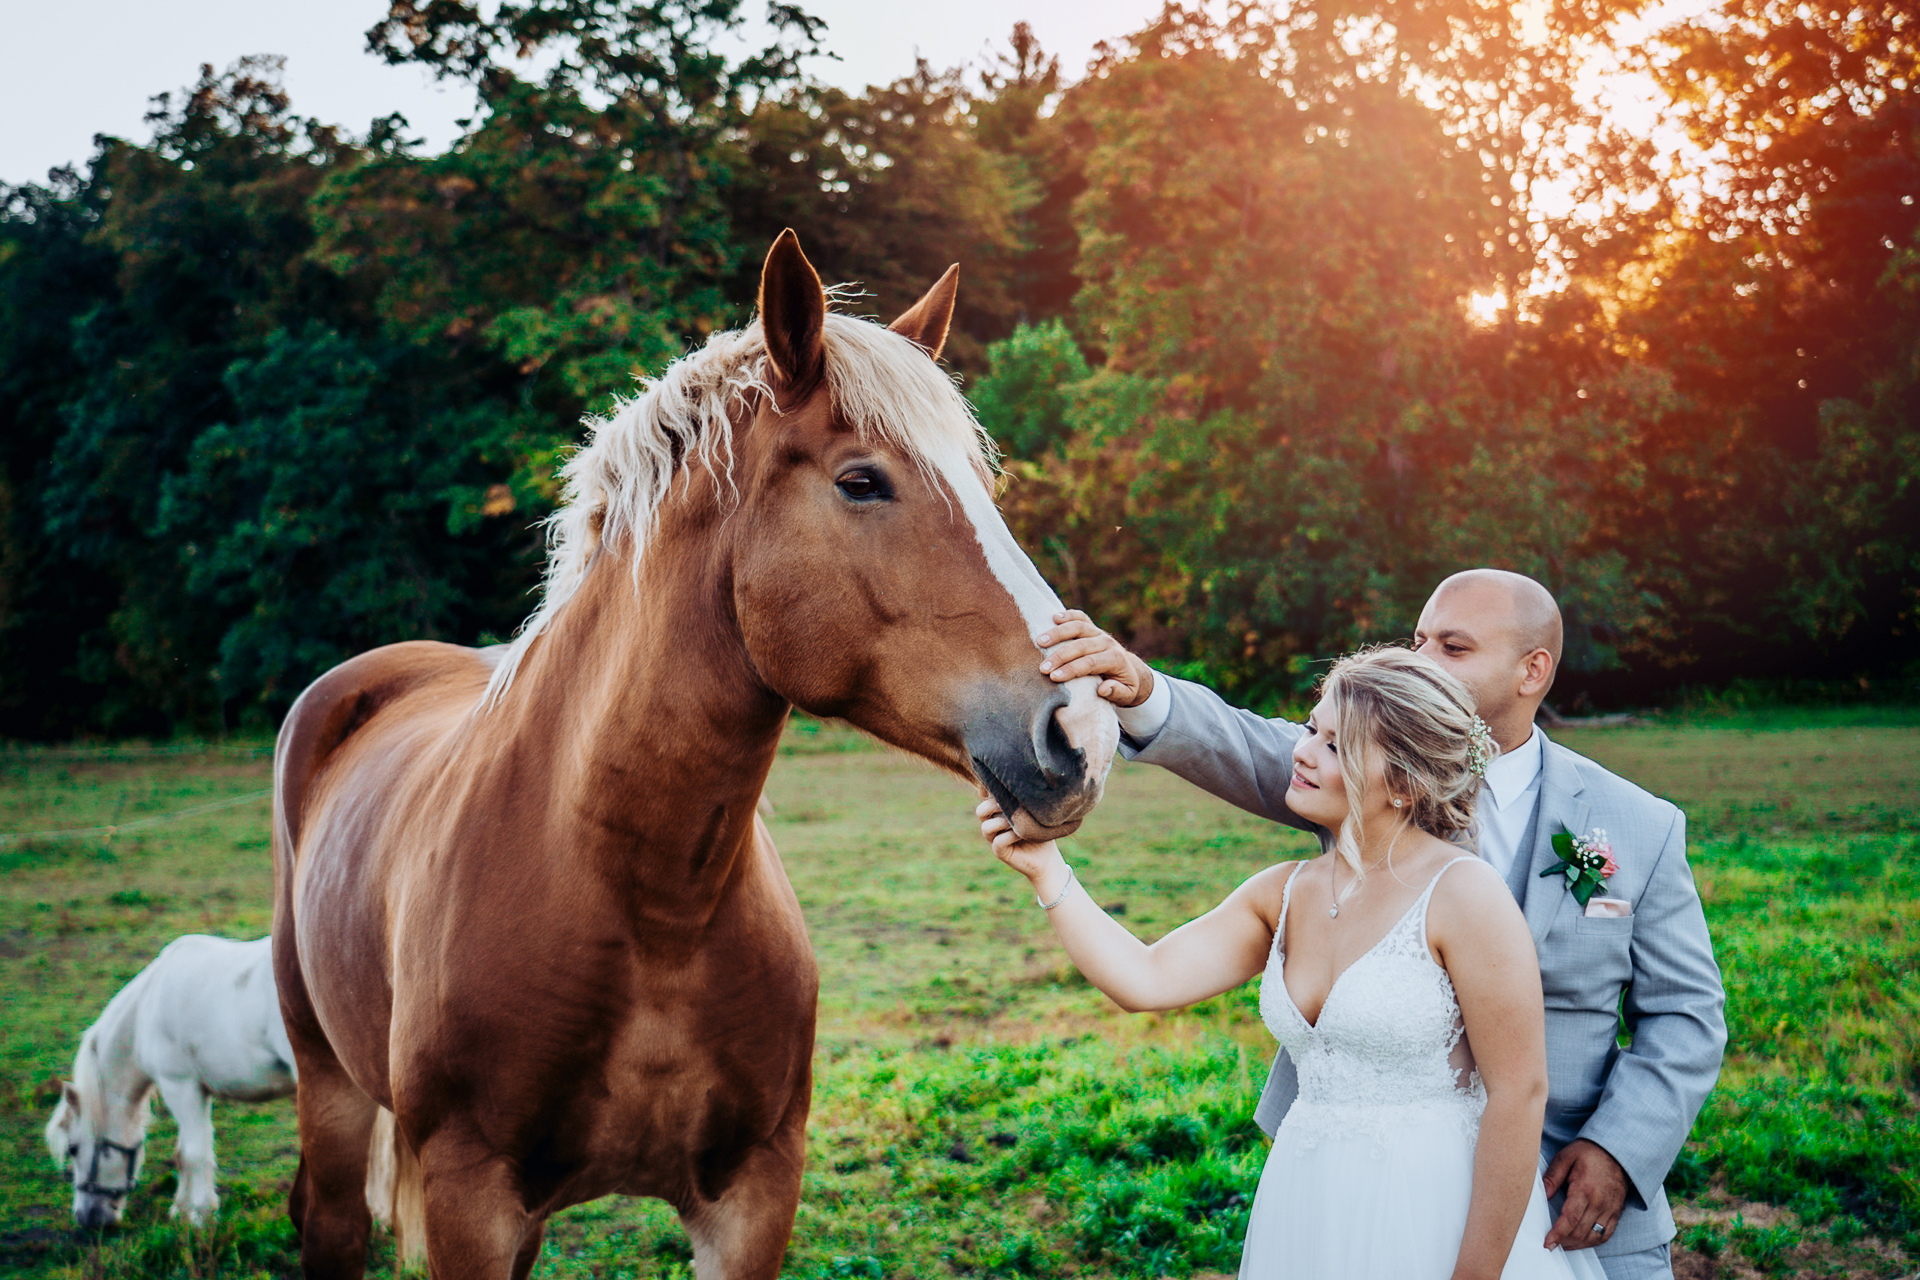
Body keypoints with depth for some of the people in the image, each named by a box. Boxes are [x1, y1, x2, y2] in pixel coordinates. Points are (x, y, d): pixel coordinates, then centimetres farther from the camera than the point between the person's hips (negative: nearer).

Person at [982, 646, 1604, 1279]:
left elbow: (1518, 1095, -16)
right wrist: (1045, 869, -8)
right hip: (1305, 1217, 6)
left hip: (1434, 1217, -6)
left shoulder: (1463, 895, -15)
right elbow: (1147, 979, 0)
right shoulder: (1283, 895, 5)